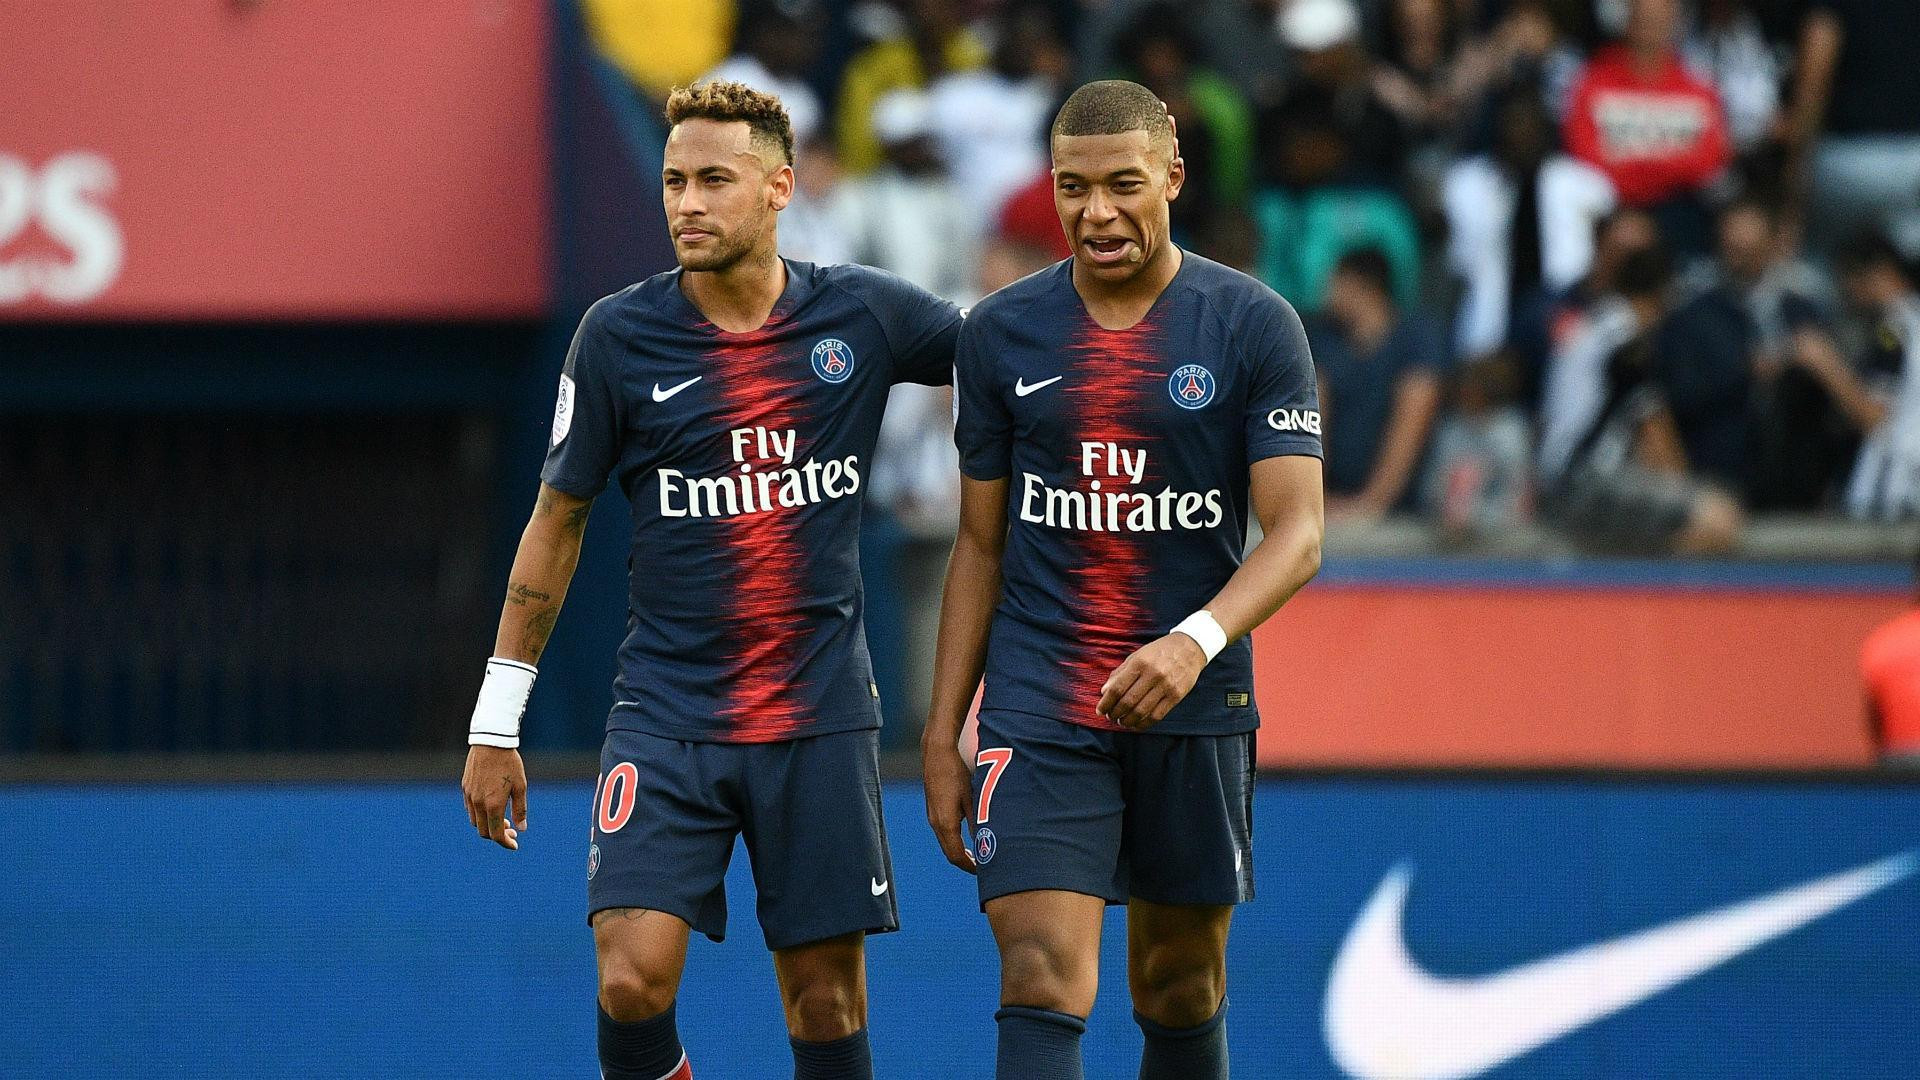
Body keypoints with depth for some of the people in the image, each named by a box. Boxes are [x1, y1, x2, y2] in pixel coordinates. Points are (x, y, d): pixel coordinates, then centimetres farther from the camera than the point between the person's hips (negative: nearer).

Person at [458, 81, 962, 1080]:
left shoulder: (861, 314, -2)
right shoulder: (620, 336, -4)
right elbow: (557, 520, 5)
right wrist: (495, 724, 4)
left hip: (819, 717, 1)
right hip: (666, 719, -1)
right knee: (633, 978, -17)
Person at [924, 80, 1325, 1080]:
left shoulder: (1254, 326, -3)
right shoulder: (1002, 332, 4)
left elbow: (1297, 531, -10)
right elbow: (980, 546, 11)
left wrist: (1198, 642, -28)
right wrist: (941, 734, 7)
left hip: (1197, 712, 0)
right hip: (1037, 714, 0)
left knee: (1181, 990, 10)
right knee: (1042, 984, -14)